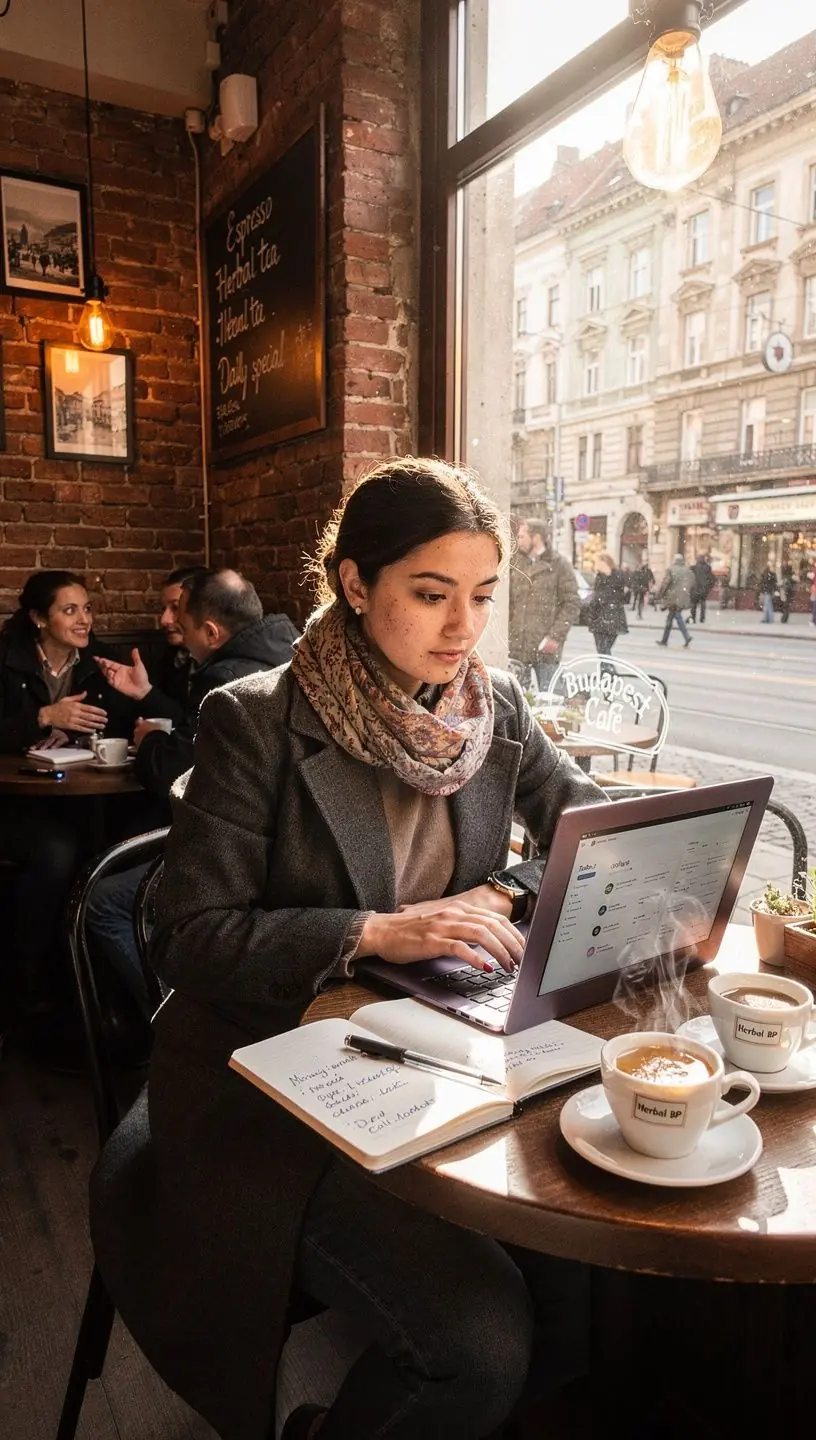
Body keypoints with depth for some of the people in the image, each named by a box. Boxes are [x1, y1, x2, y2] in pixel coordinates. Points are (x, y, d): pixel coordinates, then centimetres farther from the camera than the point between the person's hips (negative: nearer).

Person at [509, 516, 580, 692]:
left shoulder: (559, 565, 0)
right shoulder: (515, 564, 12)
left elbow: (572, 605, -4)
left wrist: (555, 636, -12)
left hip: (546, 648, -3)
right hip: (516, 646, 4)